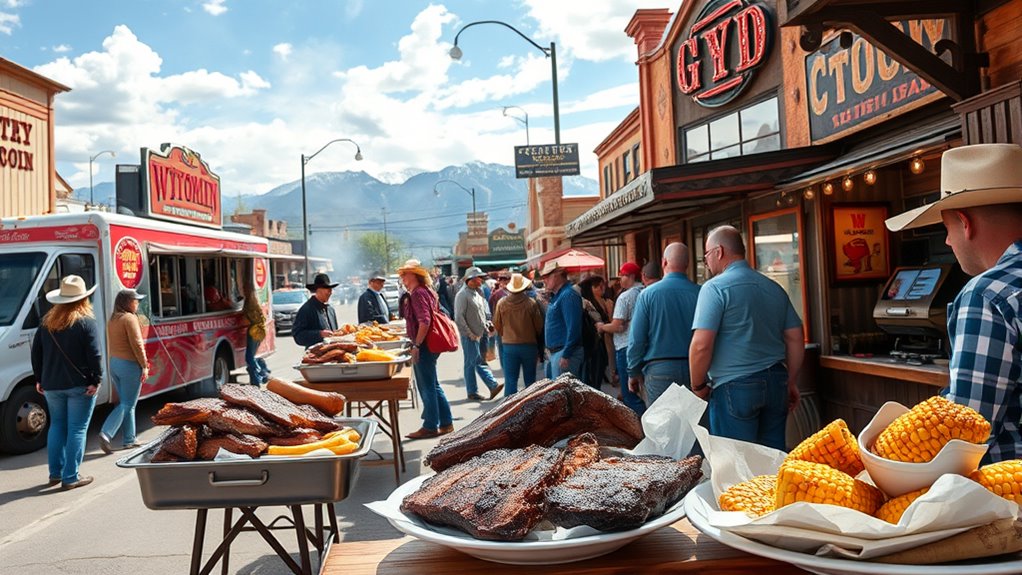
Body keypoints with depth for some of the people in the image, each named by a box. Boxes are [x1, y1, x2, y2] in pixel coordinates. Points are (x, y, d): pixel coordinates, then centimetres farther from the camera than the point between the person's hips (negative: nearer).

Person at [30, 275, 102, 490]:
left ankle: (55, 473, 21)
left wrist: (39, 379, 18)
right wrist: (96, 381, -10)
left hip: (51, 384, 6)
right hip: (79, 385, -6)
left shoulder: (47, 321, 8)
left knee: (56, 425, 18)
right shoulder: (86, 322, -11)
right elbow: (94, 355, -16)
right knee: (77, 429, 0)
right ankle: (71, 477, 2)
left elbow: (36, 352, 12)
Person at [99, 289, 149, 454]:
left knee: (126, 404, 14)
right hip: (130, 365, -8)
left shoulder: (112, 320, 12)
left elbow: (110, 345, 17)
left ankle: (130, 440, 18)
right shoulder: (130, 318, -13)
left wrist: (114, 361, 20)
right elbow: (137, 344, -17)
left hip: (114, 364, 8)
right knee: (127, 405, -1)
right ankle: (106, 434, -14)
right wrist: (144, 365, -13)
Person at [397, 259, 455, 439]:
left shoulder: (418, 293, -14)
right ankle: (446, 423, 20)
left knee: (427, 386, -2)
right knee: (433, 385, 15)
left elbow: (424, 322, -23)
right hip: (428, 344, 10)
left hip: (424, 345, -10)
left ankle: (430, 426, 5)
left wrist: (416, 345, -22)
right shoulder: (426, 291, 16)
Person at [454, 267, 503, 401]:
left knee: (481, 362, 10)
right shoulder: (463, 294, -14)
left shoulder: (478, 293, 13)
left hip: (481, 334, 8)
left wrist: (486, 327, 11)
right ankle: (472, 392, 8)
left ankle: (493, 386, 8)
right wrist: (469, 334, -17)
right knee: (471, 363, 1)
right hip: (470, 337, -8)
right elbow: (459, 318, -18)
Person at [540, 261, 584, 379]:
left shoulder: (568, 295, -16)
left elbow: (573, 328, -23)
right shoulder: (556, 296, 17)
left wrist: (566, 355, -24)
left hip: (565, 352, -11)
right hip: (553, 352, 11)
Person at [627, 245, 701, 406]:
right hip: (694, 370, 2)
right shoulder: (700, 293, -5)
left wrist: (634, 372, 5)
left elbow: (636, 340, -6)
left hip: (659, 370, -2)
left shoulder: (648, 294, -7)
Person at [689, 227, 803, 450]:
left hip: (735, 387, -6)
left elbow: (701, 346, -16)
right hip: (776, 383, 7)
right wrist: (791, 382, 21)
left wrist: (698, 387, -3)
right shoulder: (775, 288, 12)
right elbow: (796, 339, 14)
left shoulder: (715, 287, -9)